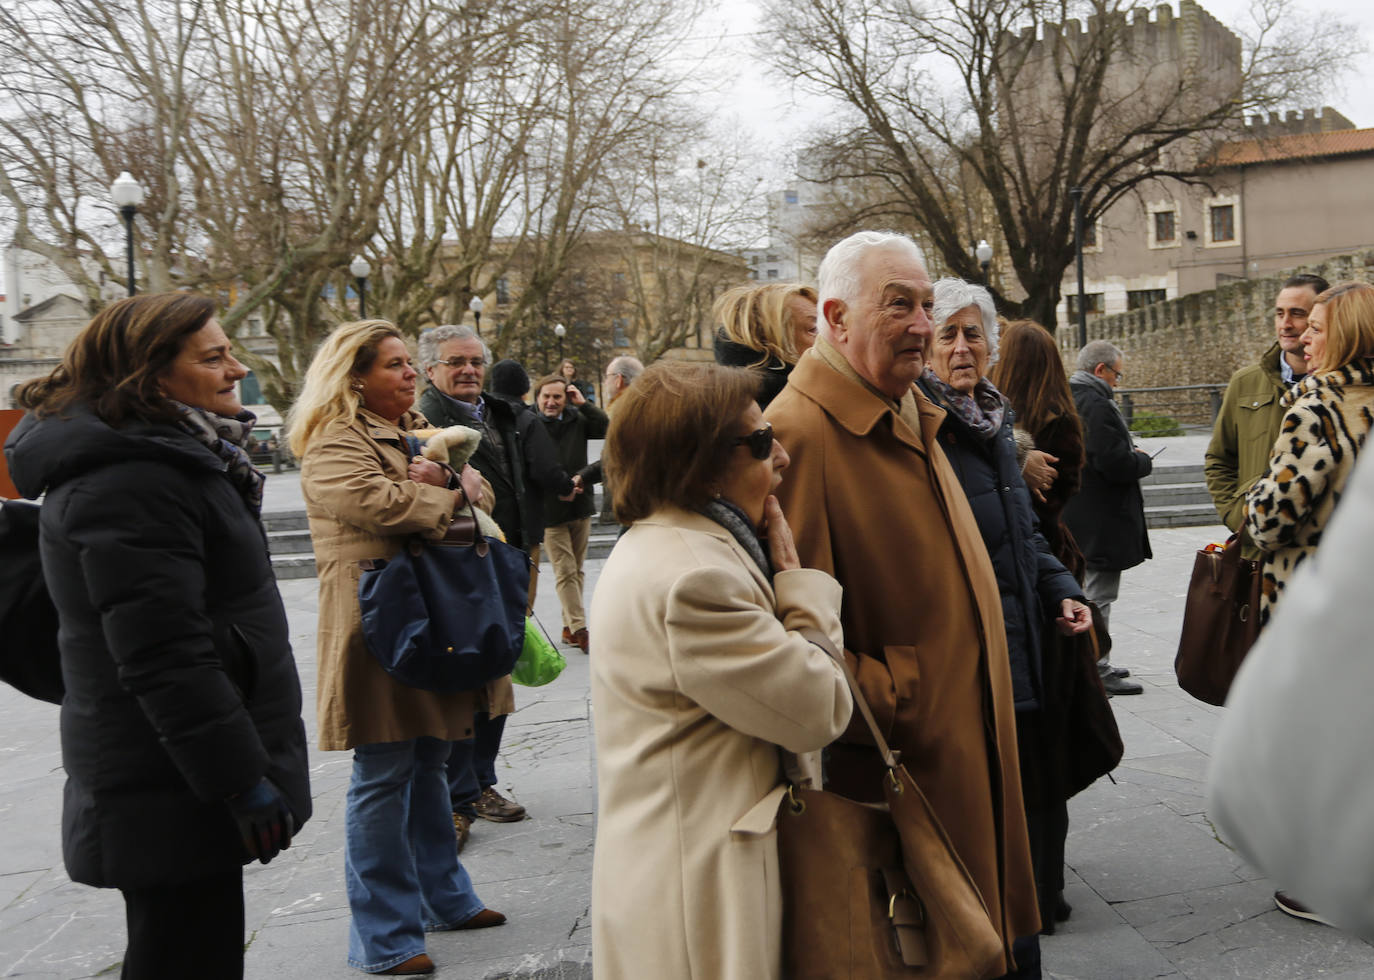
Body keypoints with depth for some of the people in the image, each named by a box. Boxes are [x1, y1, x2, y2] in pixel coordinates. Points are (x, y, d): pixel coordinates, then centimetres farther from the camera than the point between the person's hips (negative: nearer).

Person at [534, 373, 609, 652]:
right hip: (549, 511, -5)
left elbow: (606, 428, -3)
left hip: (580, 506, 5)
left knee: (577, 570, 12)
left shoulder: (576, 420, 6)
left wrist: (583, 404, -9)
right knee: (565, 572, -6)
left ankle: (569, 626, 21)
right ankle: (578, 628, -5)